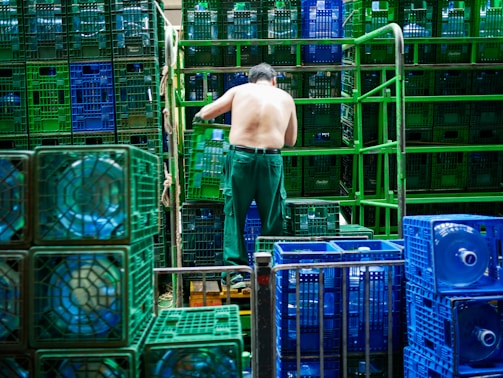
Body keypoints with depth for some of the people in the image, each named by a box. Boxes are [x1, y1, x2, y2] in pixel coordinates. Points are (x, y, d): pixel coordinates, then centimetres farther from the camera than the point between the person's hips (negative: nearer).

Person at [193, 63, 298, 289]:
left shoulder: (239, 90, 12)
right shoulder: (286, 98, 16)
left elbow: (205, 113, 14)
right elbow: (291, 140, 20)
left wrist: (199, 116, 36)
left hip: (240, 157, 0)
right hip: (271, 160, 1)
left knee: (234, 217, 9)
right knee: (272, 220, 11)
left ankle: (233, 272, 10)